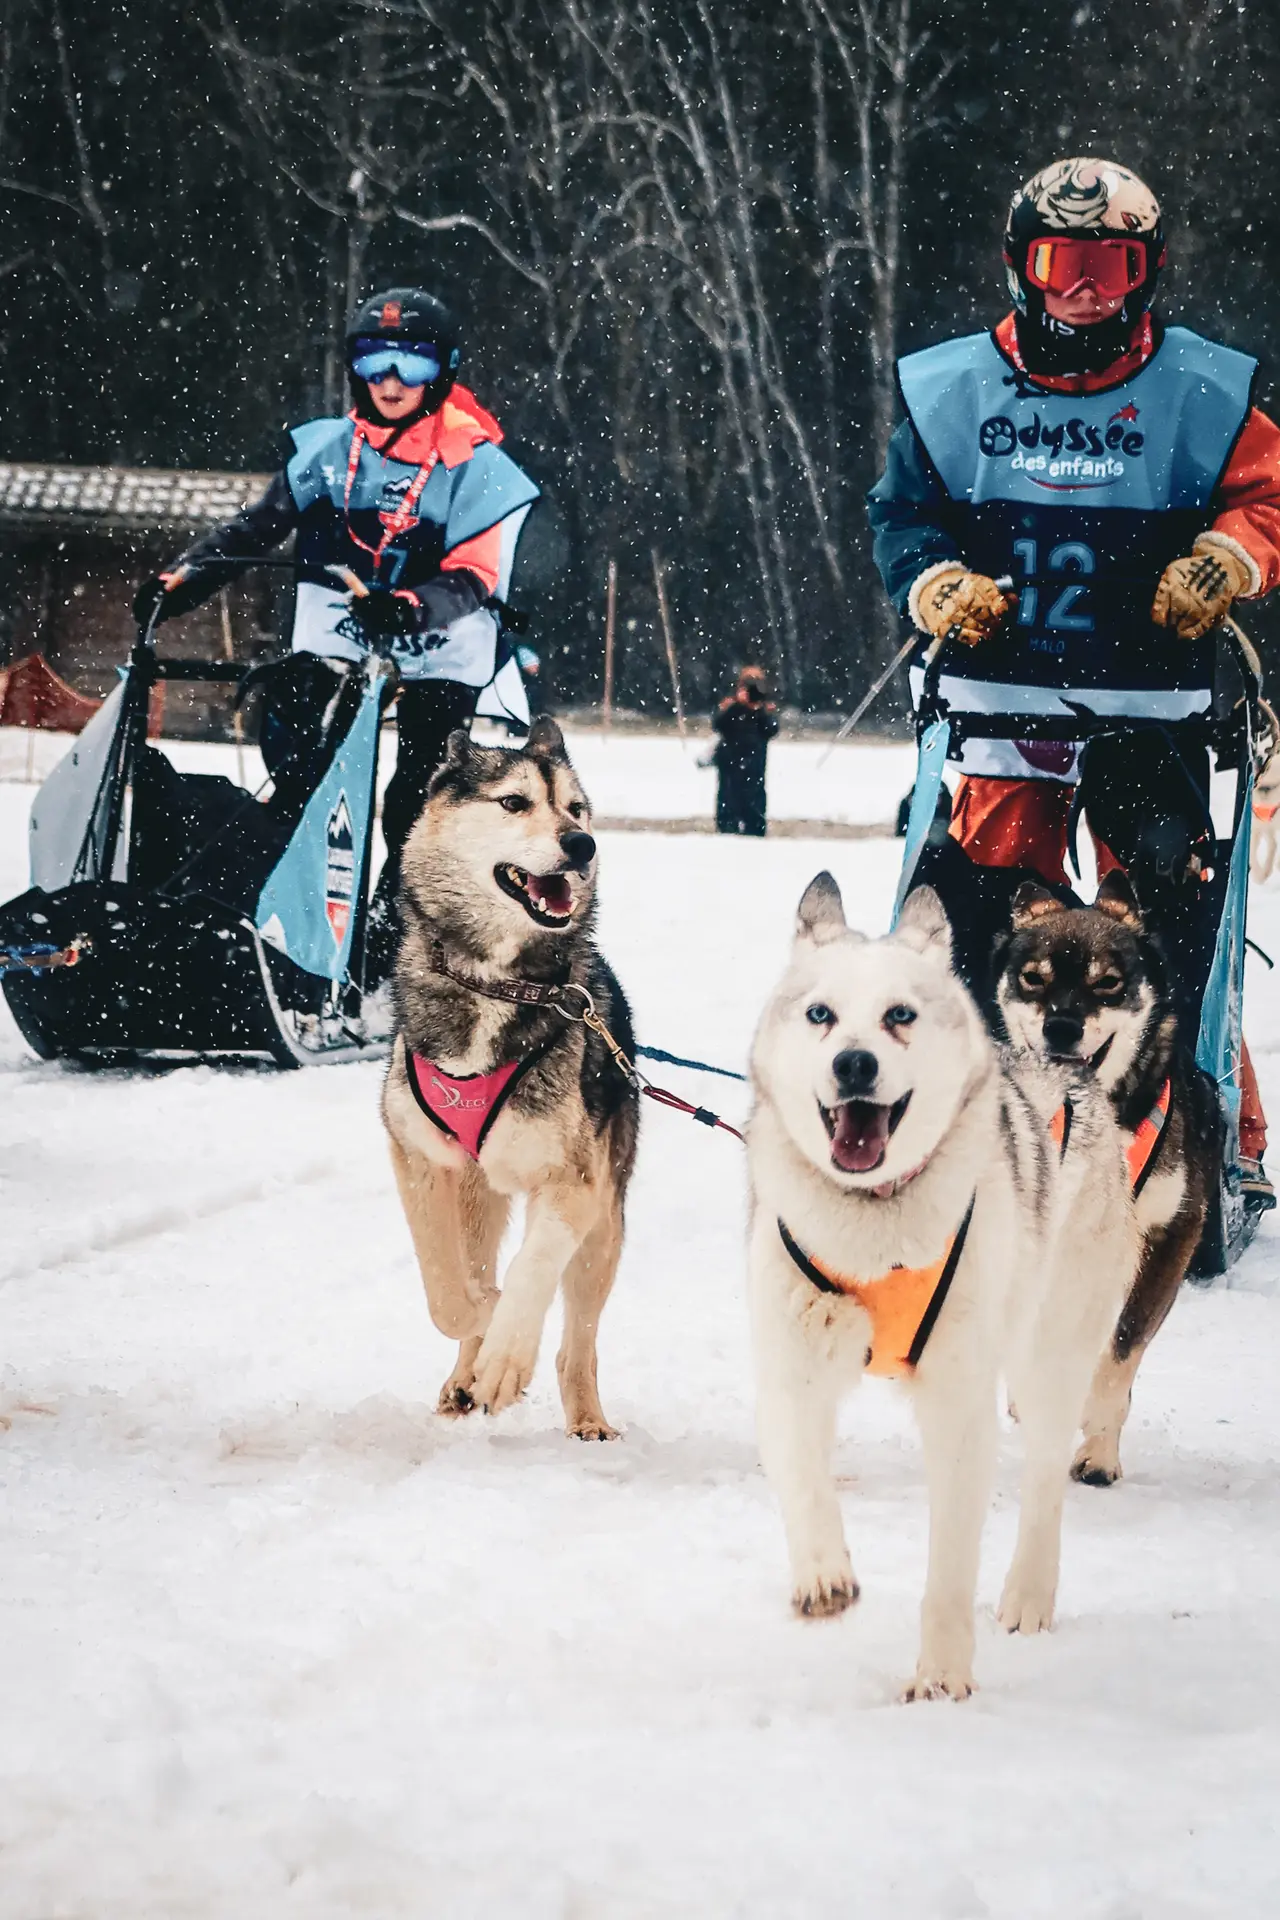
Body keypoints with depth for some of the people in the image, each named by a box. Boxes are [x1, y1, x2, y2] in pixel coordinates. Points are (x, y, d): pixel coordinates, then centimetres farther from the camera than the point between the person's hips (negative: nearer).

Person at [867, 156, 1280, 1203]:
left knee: (1169, 928, -6)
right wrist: (939, 585, -8)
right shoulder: (950, 389, 7)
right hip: (1005, 707, 1)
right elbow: (903, 514, 12)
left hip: (1149, 710, -1)